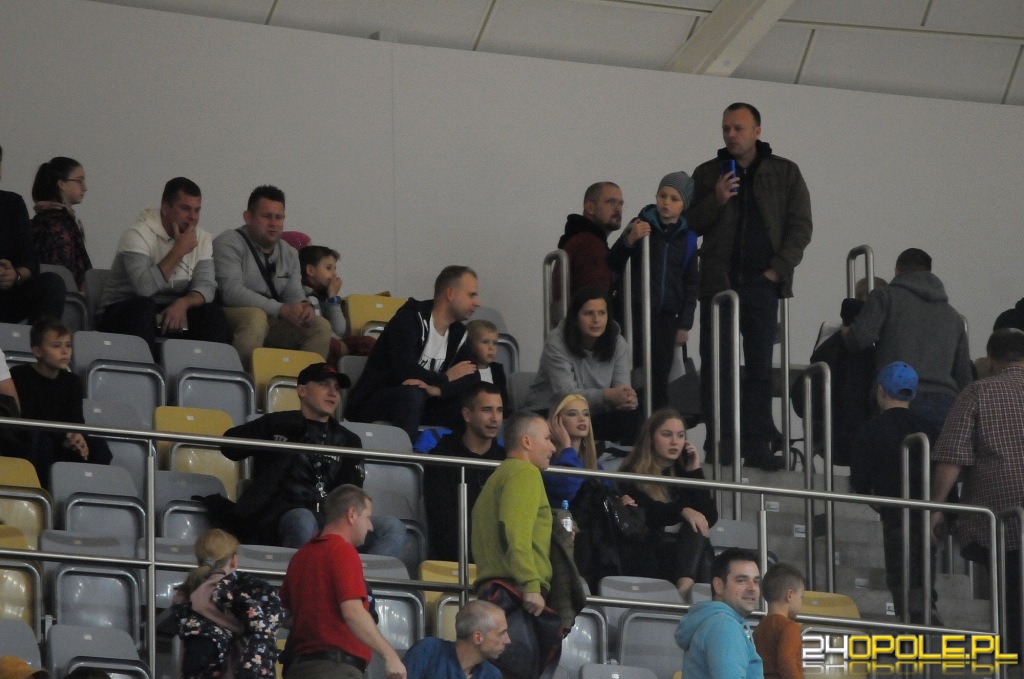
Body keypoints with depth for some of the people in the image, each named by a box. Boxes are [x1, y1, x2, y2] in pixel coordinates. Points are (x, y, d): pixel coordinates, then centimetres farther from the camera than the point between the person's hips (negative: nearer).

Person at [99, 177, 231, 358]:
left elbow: (206, 286, -6)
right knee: (144, 307, -36)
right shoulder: (138, 235, -15)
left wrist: (183, 303, -29)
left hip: (174, 312, 4)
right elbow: (145, 287, -30)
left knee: (213, 314, -19)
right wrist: (179, 250, -23)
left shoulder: (202, 238, 5)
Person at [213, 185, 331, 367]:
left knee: (320, 326, -7)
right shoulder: (229, 244, -8)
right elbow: (231, 291, -21)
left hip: (272, 325, 7)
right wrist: (281, 310, -27)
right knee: (256, 316, -37)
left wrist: (303, 307, -19)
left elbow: (293, 294, 9)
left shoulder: (290, 254, 15)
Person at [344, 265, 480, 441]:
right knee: (412, 394, -37)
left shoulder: (459, 334, 9)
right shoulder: (408, 320, -14)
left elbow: (468, 383, -2)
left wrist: (437, 390, -24)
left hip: (417, 406, 6)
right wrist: (445, 378, -10)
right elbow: (405, 372, -26)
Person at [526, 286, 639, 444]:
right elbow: (566, 394, -26)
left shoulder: (617, 344, 0)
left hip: (594, 416, 4)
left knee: (630, 417, -26)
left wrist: (627, 399, -35)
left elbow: (622, 388, -8)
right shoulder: (557, 343, -15)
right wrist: (608, 396, -42)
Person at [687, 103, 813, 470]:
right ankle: (720, 441, -4)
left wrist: (778, 269, -5)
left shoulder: (785, 173, 8)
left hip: (762, 284, 0)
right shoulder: (707, 174, 10)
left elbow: (800, 226, 6)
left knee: (761, 365, 1)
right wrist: (715, 201, -9)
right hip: (718, 282, 0)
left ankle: (757, 444, 3)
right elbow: (688, 225, 9)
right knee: (716, 363, -5)